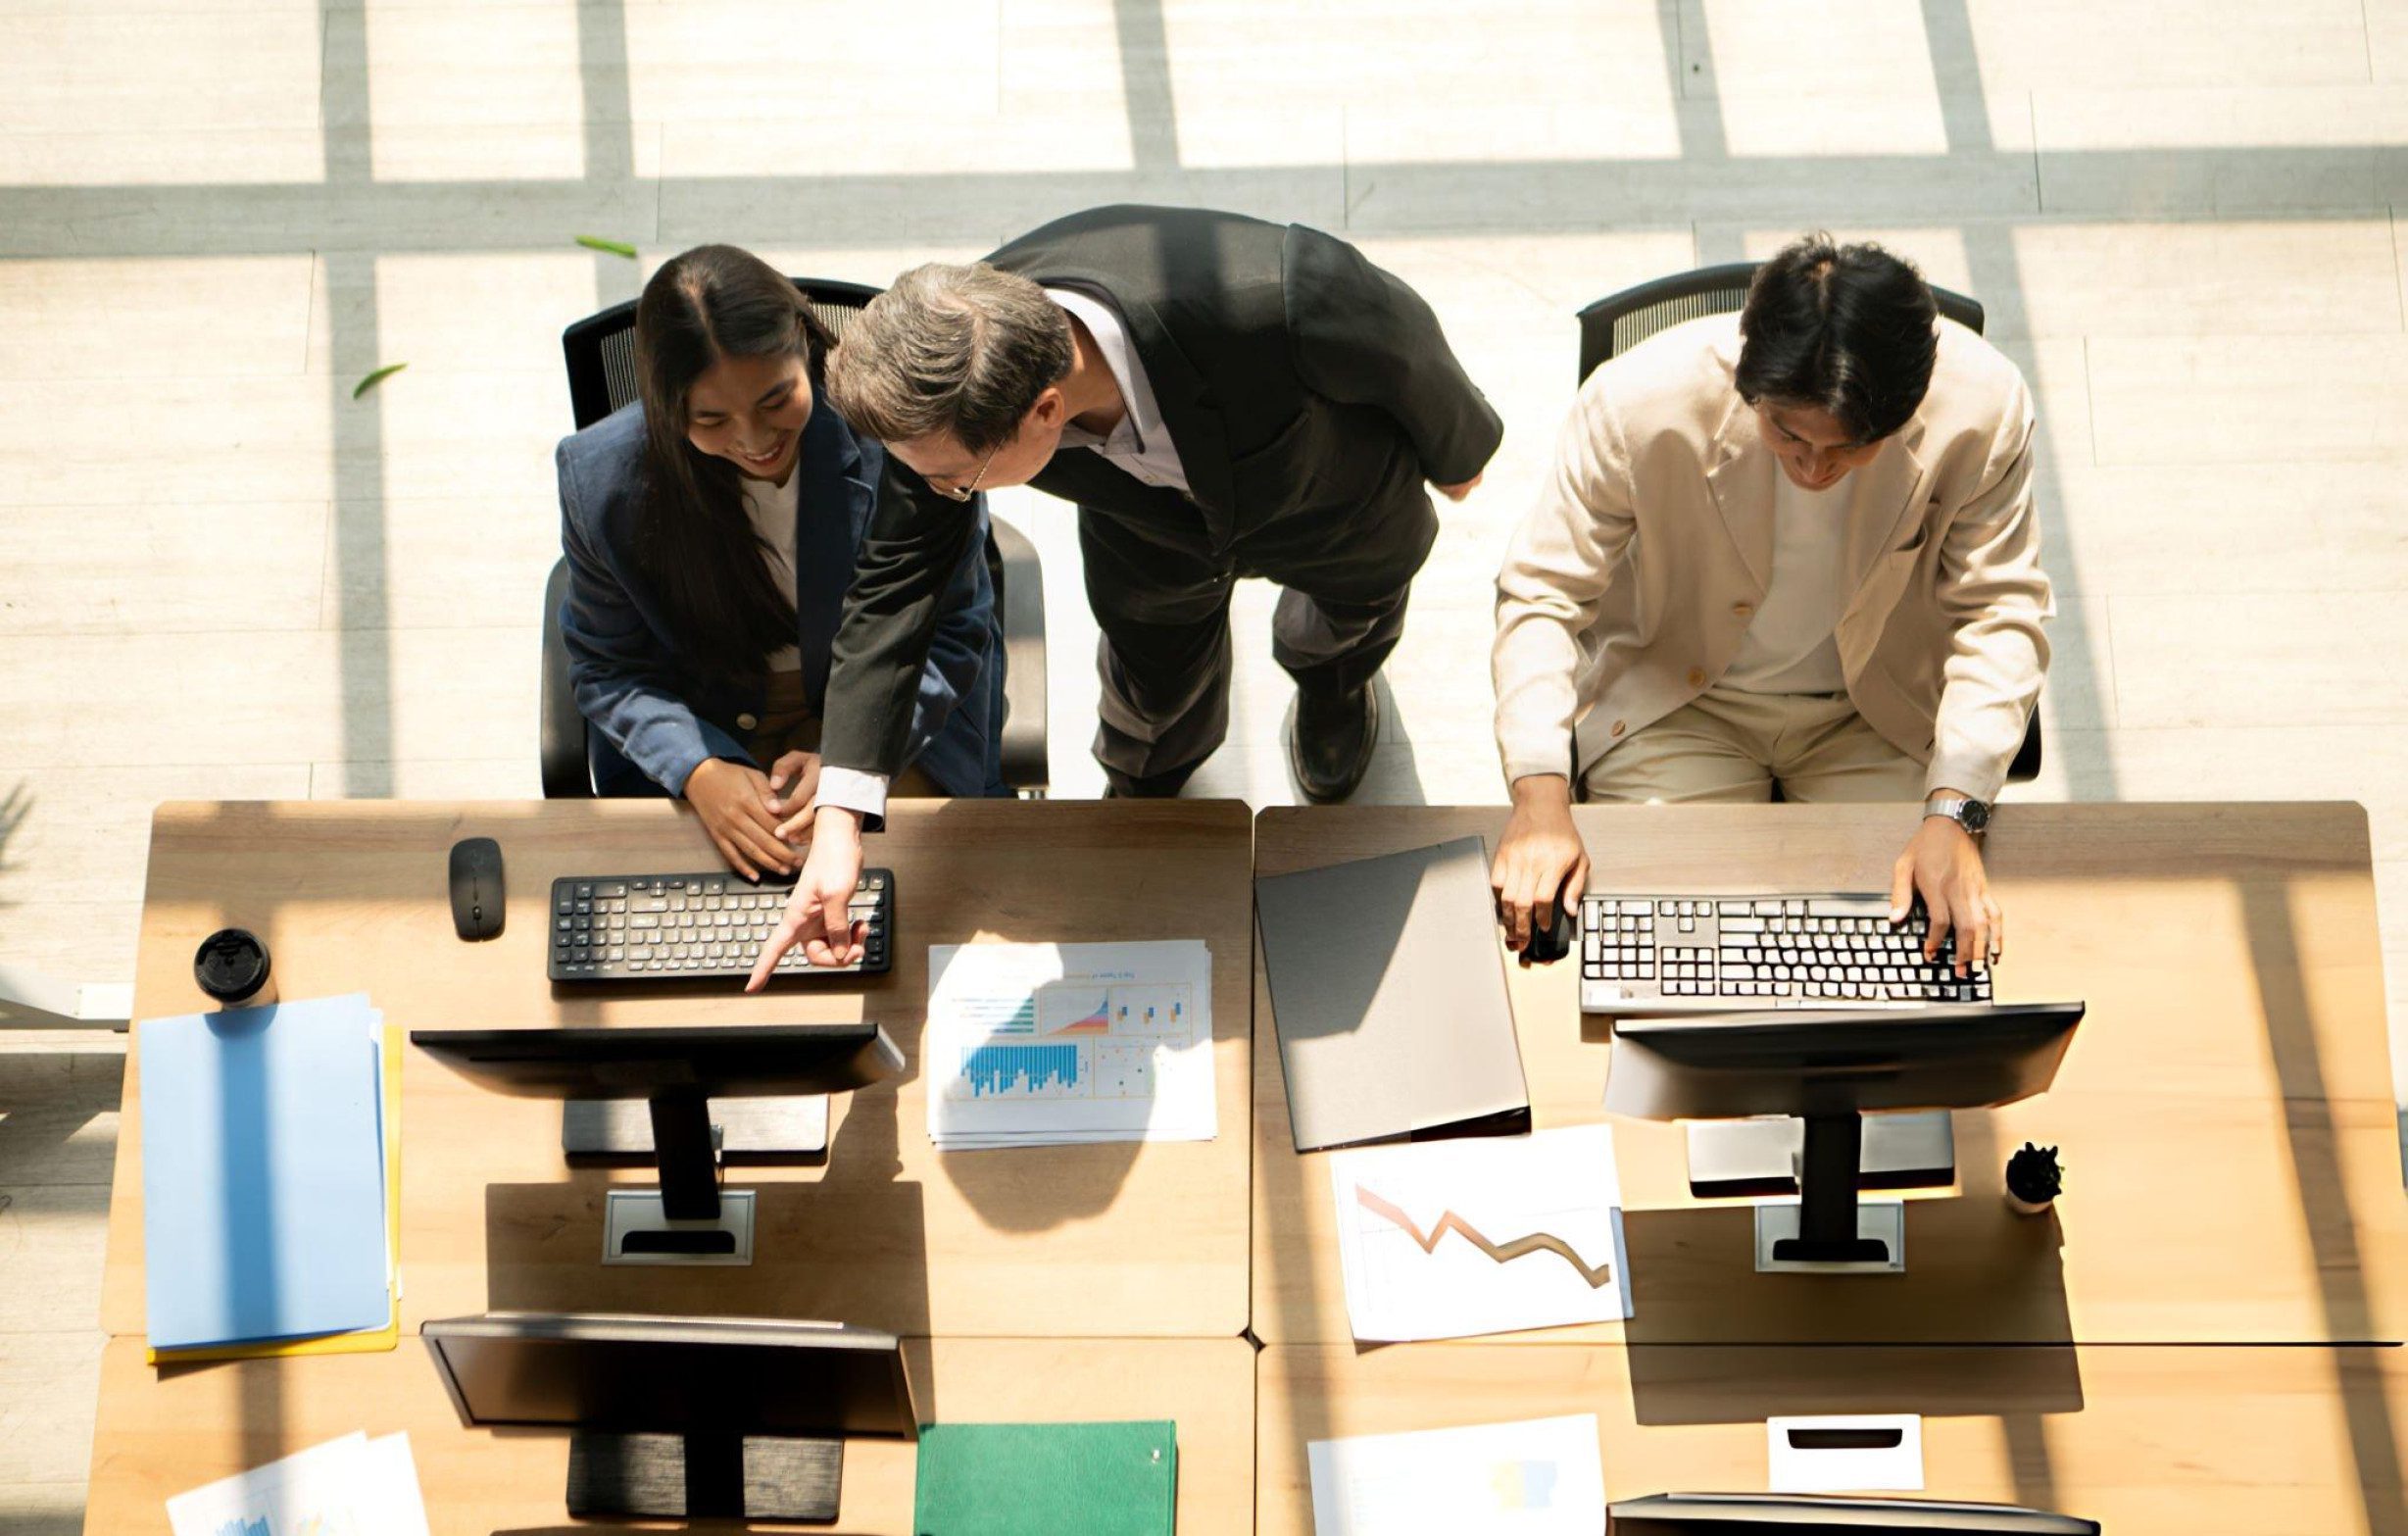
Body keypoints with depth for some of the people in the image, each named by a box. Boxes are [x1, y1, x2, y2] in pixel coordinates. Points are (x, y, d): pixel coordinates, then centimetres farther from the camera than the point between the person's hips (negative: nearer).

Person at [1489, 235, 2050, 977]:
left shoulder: (1983, 407, -24)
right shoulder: (1641, 400, -28)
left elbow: (1999, 616, -13)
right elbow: (1542, 594, -17)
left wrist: (1953, 812, -26)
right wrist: (1540, 797, -30)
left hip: (1881, 714, 1)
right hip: (1676, 703, -1)